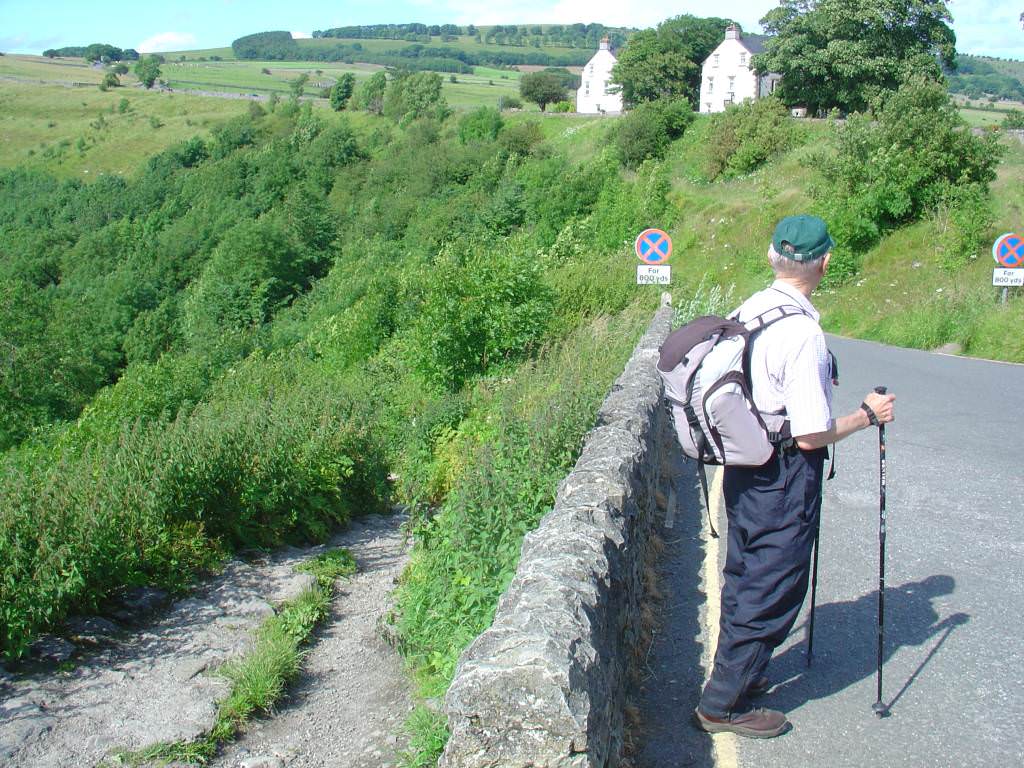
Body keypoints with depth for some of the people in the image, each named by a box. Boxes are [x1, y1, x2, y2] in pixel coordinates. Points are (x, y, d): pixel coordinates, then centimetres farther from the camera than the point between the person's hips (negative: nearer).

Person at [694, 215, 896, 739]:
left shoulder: (748, 311, 2)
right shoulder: (802, 333, -24)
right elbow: (811, 436, -22)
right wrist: (867, 416, -6)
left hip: (743, 470, 9)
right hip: (783, 479, -9)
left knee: (745, 578, 22)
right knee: (773, 590, 5)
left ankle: (736, 675, 39)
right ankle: (725, 704, 14)